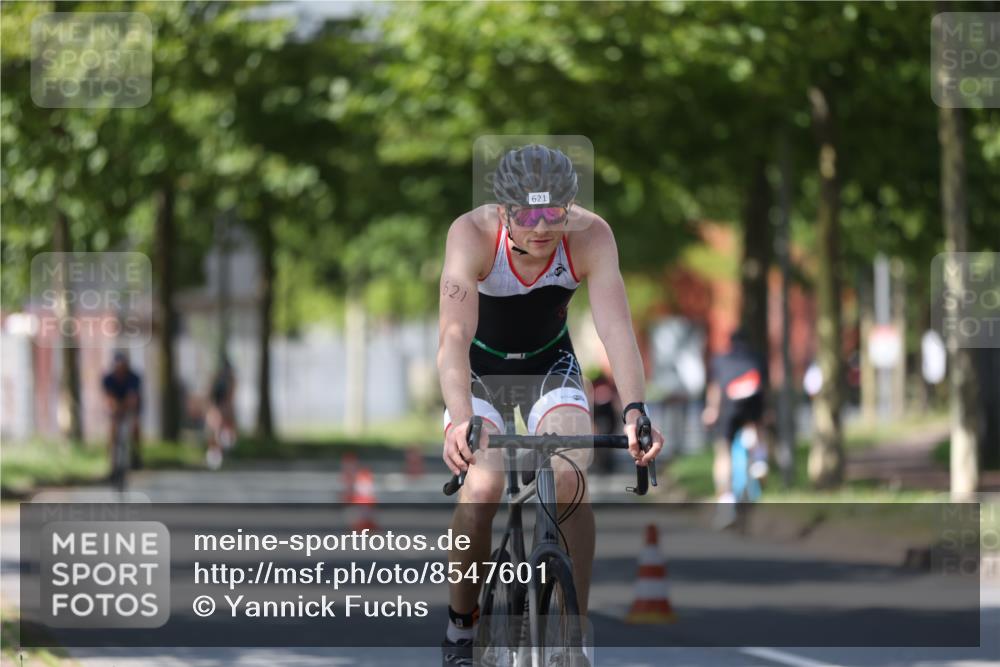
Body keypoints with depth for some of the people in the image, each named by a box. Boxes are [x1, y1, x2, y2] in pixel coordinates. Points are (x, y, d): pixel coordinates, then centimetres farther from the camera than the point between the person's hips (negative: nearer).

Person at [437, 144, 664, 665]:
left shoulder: (590, 236, -27)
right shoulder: (472, 233, -32)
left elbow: (616, 326, -37)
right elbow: (454, 335, -42)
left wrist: (634, 412, -53)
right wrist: (459, 422, -58)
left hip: (551, 366, 1)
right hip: (480, 369, -1)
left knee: (570, 480, -24)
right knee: (481, 489, -24)